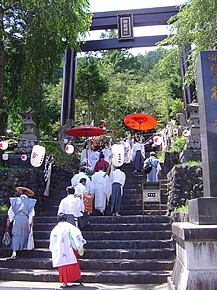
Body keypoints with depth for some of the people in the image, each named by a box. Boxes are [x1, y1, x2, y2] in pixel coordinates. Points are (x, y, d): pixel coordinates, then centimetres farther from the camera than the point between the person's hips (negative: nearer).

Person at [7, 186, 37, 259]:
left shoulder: (15, 200, 10)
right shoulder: (30, 201, 6)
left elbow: (10, 211, 7)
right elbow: (32, 213, 3)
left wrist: (8, 220, 11)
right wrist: (32, 222, 7)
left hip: (16, 218, 1)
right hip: (25, 218, -1)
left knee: (15, 235, 1)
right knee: (25, 233, 18)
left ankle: (14, 252, -4)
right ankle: (24, 247, 21)